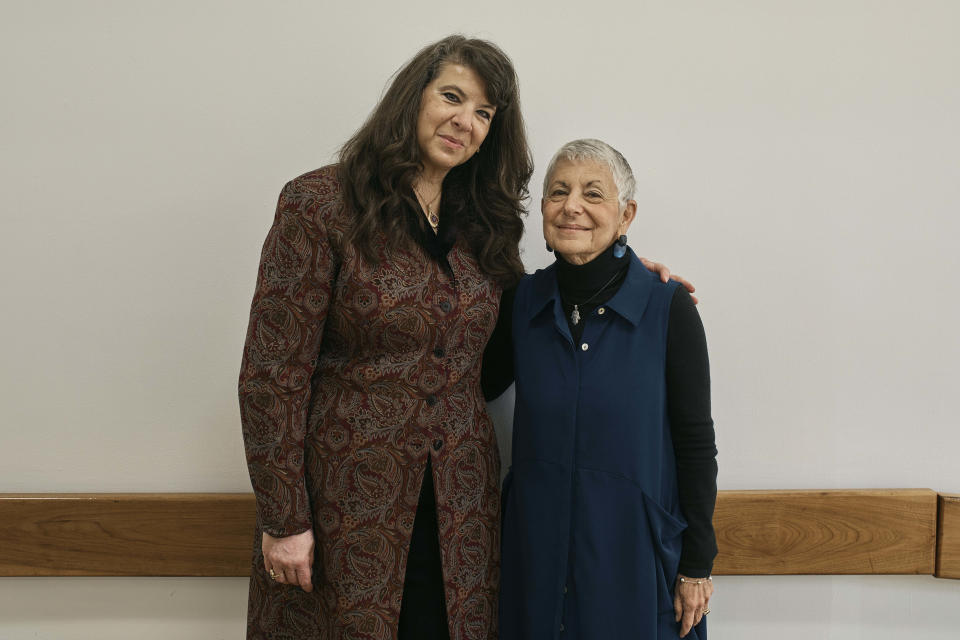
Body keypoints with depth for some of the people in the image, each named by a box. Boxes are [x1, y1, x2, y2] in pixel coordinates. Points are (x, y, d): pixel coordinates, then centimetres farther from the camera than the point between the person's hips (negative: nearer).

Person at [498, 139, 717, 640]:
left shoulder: (668, 308, -10)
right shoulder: (523, 301, -1)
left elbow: (696, 444, -7)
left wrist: (697, 564, -5)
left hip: (635, 550, -2)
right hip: (537, 547, 3)